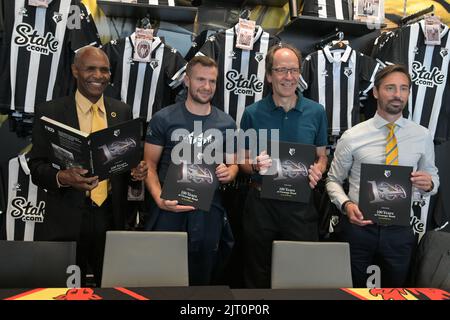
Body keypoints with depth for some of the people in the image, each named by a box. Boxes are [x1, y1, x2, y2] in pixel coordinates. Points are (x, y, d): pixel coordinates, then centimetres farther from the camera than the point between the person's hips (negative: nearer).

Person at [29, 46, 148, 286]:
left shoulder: (122, 111, 6)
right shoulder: (49, 112, -3)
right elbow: (36, 167, -3)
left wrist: (137, 169, -10)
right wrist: (62, 177, -24)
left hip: (112, 217, 3)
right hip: (68, 219, -2)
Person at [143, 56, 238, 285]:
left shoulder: (226, 123, 6)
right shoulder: (163, 119, -2)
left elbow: (233, 163, 15)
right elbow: (149, 164, -2)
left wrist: (229, 173, -9)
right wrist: (159, 198, -18)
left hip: (209, 210, 2)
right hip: (170, 208, -2)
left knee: (202, 279, 14)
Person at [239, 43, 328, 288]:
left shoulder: (316, 112, 2)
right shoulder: (253, 113, -1)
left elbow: (321, 156, 11)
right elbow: (243, 161, 6)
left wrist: (317, 170, -10)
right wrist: (255, 166, -15)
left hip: (301, 204, 1)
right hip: (261, 203, 0)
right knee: (257, 277, 13)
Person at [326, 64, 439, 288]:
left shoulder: (422, 136, 0)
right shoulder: (352, 137, -6)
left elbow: (433, 178, 11)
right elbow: (333, 180, 1)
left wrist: (429, 183, -13)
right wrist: (346, 204, -18)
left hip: (400, 230, 2)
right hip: (359, 226, -1)